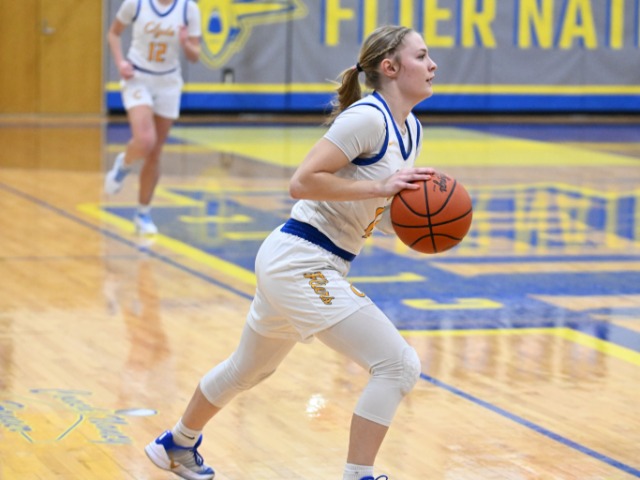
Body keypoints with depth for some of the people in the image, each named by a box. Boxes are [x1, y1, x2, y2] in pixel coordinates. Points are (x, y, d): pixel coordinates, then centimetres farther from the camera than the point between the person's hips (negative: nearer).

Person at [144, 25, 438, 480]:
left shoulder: (411, 129, 9)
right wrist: (380, 187, -25)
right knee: (398, 364, -15)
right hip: (299, 261, -10)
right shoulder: (367, 117, -19)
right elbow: (302, 182, -25)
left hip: (293, 265, 10)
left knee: (249, 368, 28)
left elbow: (383, 214, 15)